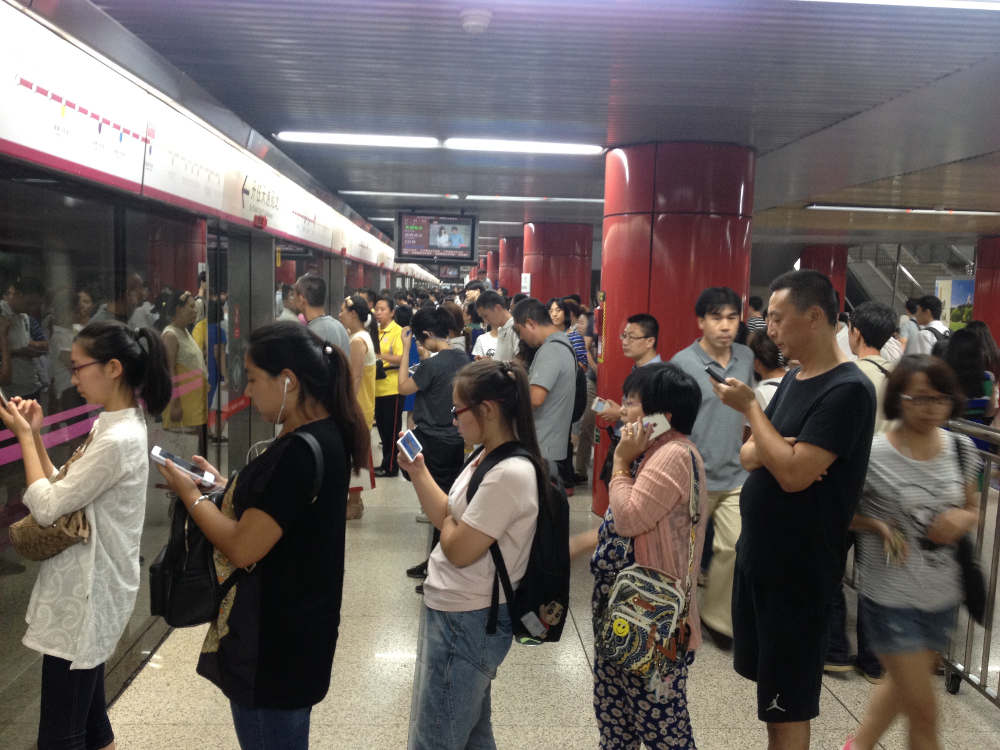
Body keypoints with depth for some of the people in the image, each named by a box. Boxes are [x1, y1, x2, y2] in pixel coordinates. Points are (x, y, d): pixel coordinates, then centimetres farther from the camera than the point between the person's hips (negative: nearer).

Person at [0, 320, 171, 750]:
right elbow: (63, 492, 10)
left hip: (85, 593, -10)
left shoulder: (118, 440, -25)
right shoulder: (113, 423, 7)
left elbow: (46, 508, -19)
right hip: (84, 586, 10)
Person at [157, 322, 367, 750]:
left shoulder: (302, 451, -28)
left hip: (274, 640, -9)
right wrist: (224, 487, 5)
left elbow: (243, 548, -26)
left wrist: (191, 495, -12)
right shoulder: (323, 436, 3)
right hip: (286, 627, 9)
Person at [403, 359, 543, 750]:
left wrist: (446, 522, -4)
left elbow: (459, 550, -23)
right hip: (457, 613, 10)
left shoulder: (509, 474, -27)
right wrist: (418, 471, 2)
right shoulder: (487, 458, 4)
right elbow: (448, 519, 7)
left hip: (466, 623, -10)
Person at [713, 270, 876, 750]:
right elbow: (748, 455, 7)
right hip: (757, 553, 8)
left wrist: (749, 407, -17)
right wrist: (776, 451, -15)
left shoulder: (847, 389, -20)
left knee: (788, 701, 5)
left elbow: (793, 475, -27)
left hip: (799, 568, -8)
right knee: (767, 678, 21)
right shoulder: (793, 378, 8)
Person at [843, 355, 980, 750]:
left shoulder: (961, 448, -2)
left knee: (901, 682, 25)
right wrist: (878, 525, -23)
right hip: (891, 596, -6)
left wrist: (963, 518, -11)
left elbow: (972, 508, 11)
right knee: (924, 714, 2)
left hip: (943, 595, 6)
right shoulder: (872, 456, -18)